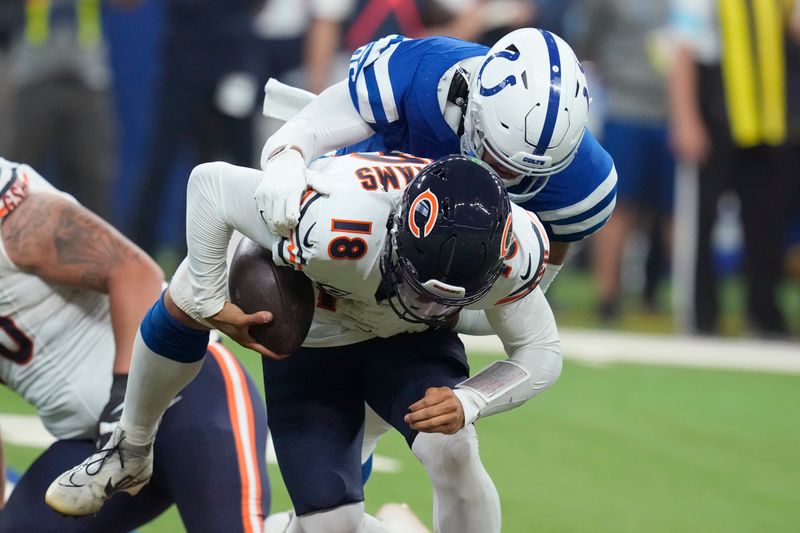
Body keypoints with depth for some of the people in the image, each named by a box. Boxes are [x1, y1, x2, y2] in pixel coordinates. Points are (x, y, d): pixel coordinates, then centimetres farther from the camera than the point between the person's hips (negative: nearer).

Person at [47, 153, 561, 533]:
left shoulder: (512, 249, -34)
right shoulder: (331, 226, -45)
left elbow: (541, 354, -16)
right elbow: (211, 182, -30)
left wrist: (466, 402, -35)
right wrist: (211, 303, -23)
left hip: (410, 345, 2)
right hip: (310, 341, -1)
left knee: (451, 451, -28)